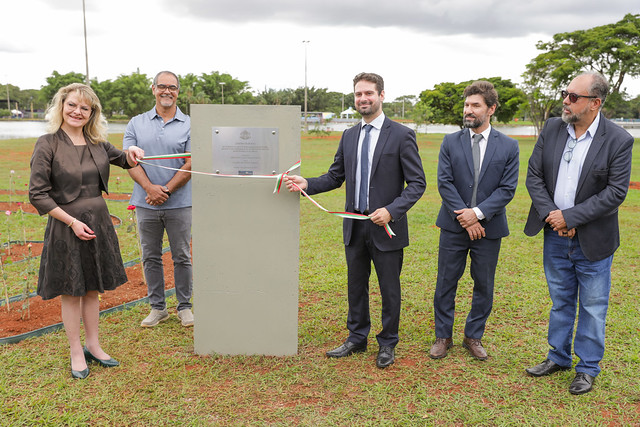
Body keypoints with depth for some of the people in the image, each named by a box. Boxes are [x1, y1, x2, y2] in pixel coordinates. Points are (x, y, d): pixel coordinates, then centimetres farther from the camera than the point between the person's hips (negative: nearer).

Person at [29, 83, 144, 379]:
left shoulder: (97, 143, 6)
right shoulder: (48, 144, -9)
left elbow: (123, 160, 24)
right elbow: (37, 194, -11)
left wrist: (131, 154, -1)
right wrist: (72, 222, -16)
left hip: (98, 222, 5)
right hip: (66, 225, -5)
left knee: (92, 289, 15)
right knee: (71, 292, 7)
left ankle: (93, 346, 29)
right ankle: (76, 354, 22)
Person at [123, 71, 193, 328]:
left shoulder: (189, 125, 1)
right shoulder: (136, 123, 9)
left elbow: (191, 164, -5)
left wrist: (166, 190, -12)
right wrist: (149, 187, -14)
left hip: (179, 203, -2)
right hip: (146, 203, 2)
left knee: (182, 257, 5)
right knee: (150, 257, 9)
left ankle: (184, 307, 19)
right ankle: (157, 307, 23)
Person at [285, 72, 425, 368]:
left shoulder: (402, 135, -7)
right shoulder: (349, 136, 9)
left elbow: (417, 183, -9)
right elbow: (335, 177, 13)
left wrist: (391, 210, -21)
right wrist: (306, 184, -5)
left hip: (386, 226, -5)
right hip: (354, 226, 5)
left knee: (390, 290, 8)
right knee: (355, 286, 16)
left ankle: (387, 344, 27)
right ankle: (357, 338, 33)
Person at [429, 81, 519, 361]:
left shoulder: (508, 146, 1)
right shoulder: (450, 143, 2)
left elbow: (507, 189, -4)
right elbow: (444, 183, -5)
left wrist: (478, 212, -17)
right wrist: (465, 218, -13)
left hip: (489, 227, 0)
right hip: (454, 226, 0)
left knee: (484, 286, 10)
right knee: (445, 284, 7)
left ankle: (473, 336, 28)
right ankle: (443, 336, 23)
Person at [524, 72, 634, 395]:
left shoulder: (618, 140, -13)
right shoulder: (552, 129, -1)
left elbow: (616, 192, -16)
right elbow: (534, 176, -1)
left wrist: (569, 217, -19)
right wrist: (551, 216, -12)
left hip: (592, 240, -3)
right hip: (555, 236, 4)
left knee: (593, 307, 10)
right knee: (560, 301, 19)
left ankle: (588, 368, 27)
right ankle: (558, 357, 36)